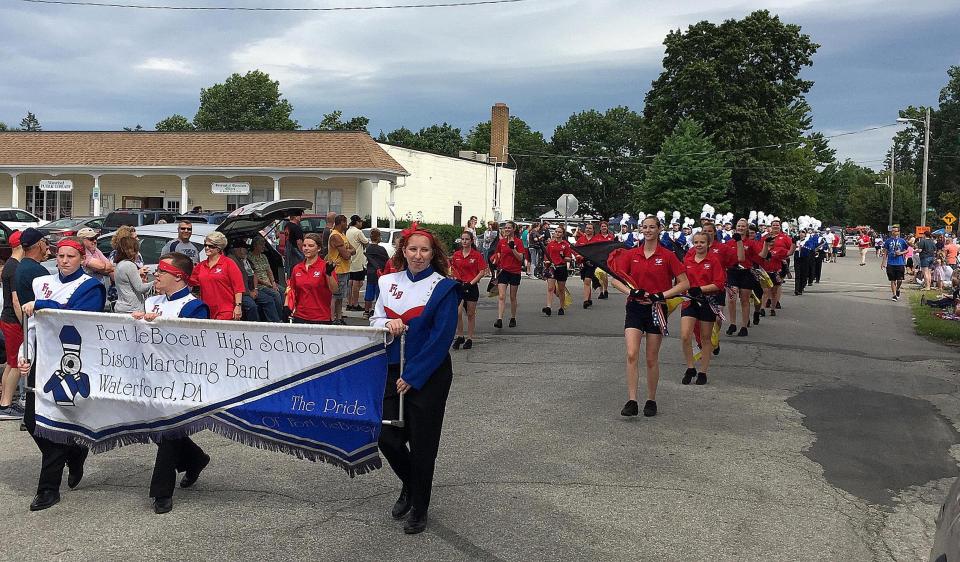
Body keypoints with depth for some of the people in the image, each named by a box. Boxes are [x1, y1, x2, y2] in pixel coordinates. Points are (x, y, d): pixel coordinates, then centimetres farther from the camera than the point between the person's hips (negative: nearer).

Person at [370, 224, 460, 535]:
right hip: (391, 370, 4)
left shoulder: (444, 287, -9)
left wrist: (412, 377, -15)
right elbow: (375, 320, 11)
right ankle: (409, 486, 35)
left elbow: (441, 337, -13)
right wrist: (388, 324, -14)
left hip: (428, 375, -4)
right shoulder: (388, 282, 5)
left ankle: (419, 510, 23)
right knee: (387, 438, 4)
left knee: (422, 444, 4)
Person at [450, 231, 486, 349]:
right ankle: (459, 337, 4)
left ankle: (469, 338, 16)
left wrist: (471, 283, -13)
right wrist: (455, 278, 2)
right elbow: (453, 269, 19)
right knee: (458, 313, -11)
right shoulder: (456, 254, 6)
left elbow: (482, 272, -7)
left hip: (472, 286, -2)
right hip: (459, 286, 2)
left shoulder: (477, 255, -5)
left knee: (471, 314, 6)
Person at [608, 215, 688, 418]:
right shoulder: (631, 254, 3)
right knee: (632, 355, -12)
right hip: (635, 308, 2)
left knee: (652, 359, 6)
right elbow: (616, 279, 4)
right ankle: (631, 401, -11)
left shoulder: (667, 256, -3)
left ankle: (651, 401, 20)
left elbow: (684, 283, -3)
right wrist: (630, 291, -14)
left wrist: (662, 295, -15)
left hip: (657, 309, -1)